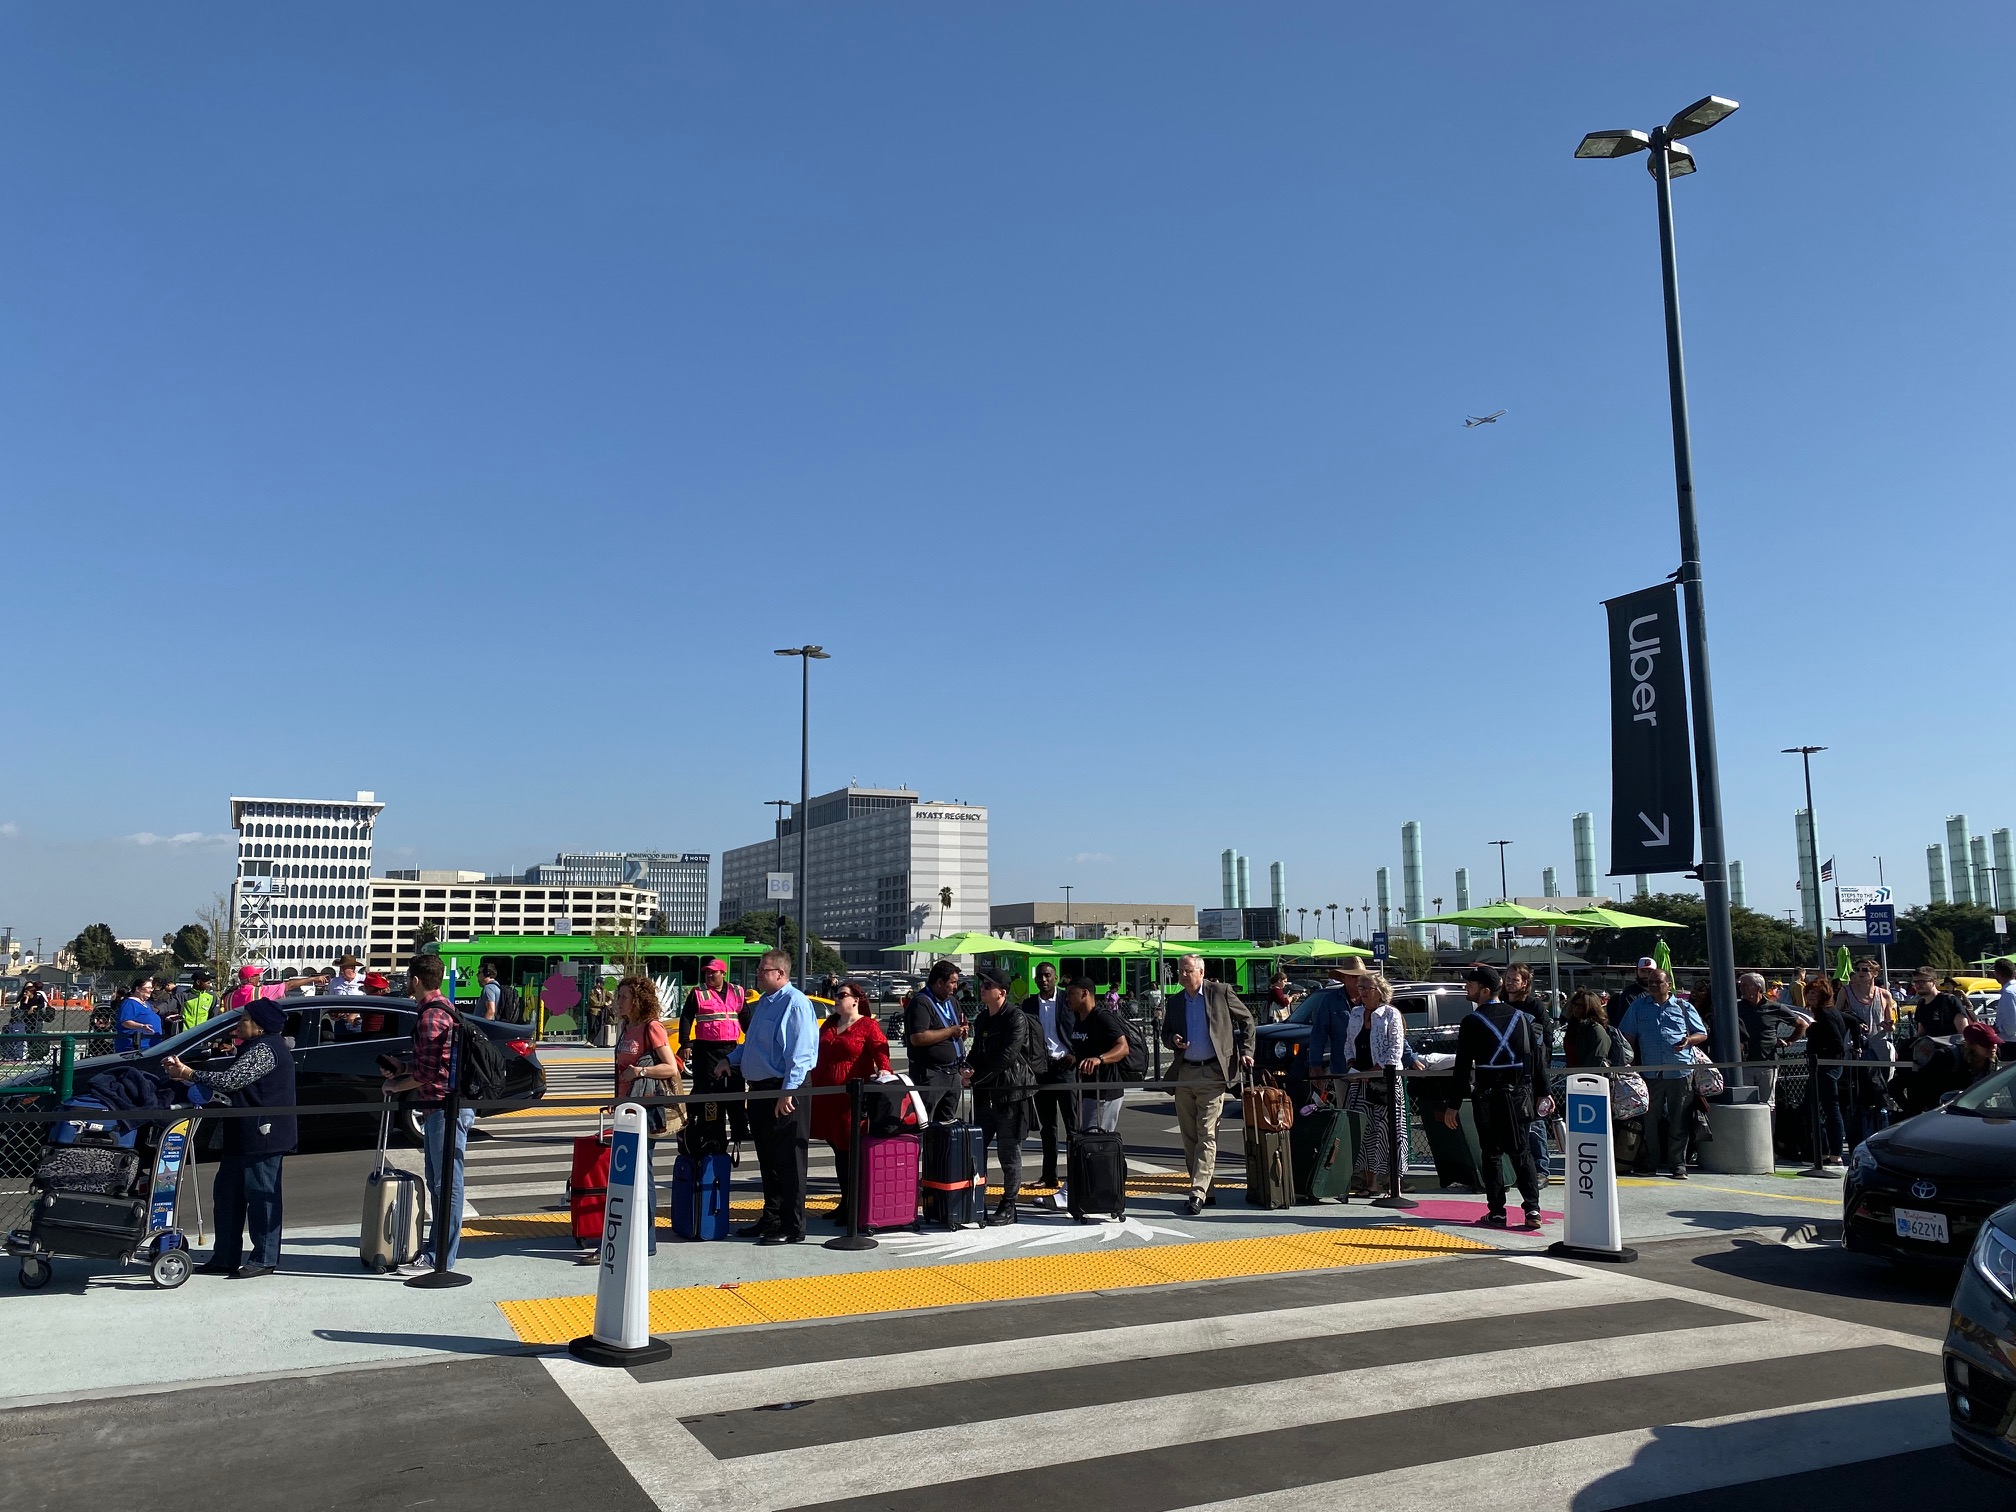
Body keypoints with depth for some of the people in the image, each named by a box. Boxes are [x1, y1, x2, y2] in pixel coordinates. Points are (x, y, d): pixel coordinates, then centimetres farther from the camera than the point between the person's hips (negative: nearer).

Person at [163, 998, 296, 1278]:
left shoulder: (263, 1050, -17)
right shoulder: (258, 1047, 18)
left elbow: (228, 1080, -23)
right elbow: (234, 1080, 18)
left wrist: (187, 1073, -14)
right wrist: (187, 1072, 12)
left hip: (262, 1136, -12)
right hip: (244, 1136, 12)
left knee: (260, 1194, -4)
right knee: (227, 1193, 14)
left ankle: (264, 1259, 2)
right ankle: (225, 1258, 21)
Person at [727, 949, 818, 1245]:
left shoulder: (795, 1003, -15)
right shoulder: (763, 1003, 16)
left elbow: (800, 1052, -22)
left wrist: (787, 1092, -26)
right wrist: (730, 1060, 17)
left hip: (785, 1093, -10)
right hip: (760, 1091, 10)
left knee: (788, 1162, -3)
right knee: (767, 1160, 17)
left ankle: (793, 1228, 4)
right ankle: (771, 1219, 28)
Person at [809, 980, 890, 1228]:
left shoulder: (868, 1026, -5)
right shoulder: (828, 1025, 17)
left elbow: (880, 1050, -15)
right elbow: (818, 1057, 23)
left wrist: (882, 1069, -32)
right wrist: (815, 1085, 20)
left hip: (853, 1097, -7)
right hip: (827, 1098, 7)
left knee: (850, 1150, -4)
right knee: (838, 1150, 14)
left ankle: (854, 1206, 4)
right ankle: (845, 1202, 24)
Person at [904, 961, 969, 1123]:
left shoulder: (952, 1001, 15)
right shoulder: (921, 1003, -13)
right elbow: (917, 1038, -25)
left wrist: (963, 1031, 0)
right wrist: (950, 1031, -18)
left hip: (953, 1072, 9)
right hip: (929, 1073, -9)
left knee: (947, 1124, 15)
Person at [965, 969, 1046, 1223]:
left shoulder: (1017, 1020, -13)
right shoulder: (982, 1019, 14)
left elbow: (1005, 1058, -19)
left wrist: (976, 1078, -15)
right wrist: (968, 1068, -1)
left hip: (1012, 1093, -8)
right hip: (985, 1094, 8)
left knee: (1009, 1151, 1)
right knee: (975, 1147, 9)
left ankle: (1008, 1206, 11)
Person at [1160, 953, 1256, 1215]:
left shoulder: (1220, 992, -1)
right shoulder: (1174, 1002, 11)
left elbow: (1246, 1019, 8)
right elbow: (1165, 1033, 20)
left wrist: (1245, 1051, 0)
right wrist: (1173, 1040, -3)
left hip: (1212, 1073, -5)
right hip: (1184, 1073, 5)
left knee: (1207, 1135, -10)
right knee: (1189, 1137, 8)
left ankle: (1198, 1193, -11)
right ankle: (1206, 1191, 18)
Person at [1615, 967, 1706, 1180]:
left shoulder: (1683, 1007, 11)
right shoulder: (1638, 1006, 13)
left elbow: (1702, 1034, 15)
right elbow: (1627, 1035, 13)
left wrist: (1688, 1041, -6)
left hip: (1681, 1070, -1)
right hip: (1651, 1072, 1)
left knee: (1679, 1120, 1)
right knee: (1650, 1118, 4)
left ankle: (1678, 1164, 7)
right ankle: (1648, 1162, 14)